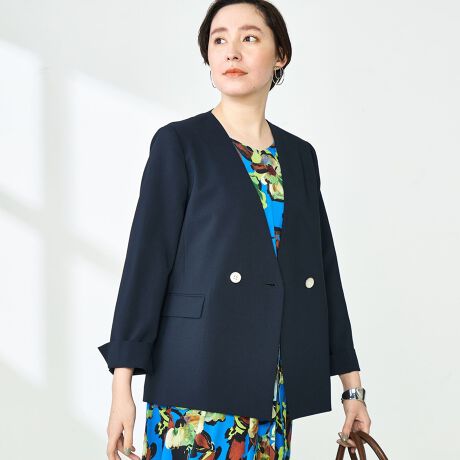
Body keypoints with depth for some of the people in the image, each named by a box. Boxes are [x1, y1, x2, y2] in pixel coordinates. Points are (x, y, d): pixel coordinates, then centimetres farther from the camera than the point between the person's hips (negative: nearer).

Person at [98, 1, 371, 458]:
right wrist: (122, 389, -11)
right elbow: (146, 259, -5)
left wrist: (352, 384, 12)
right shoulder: (180, 144, 0)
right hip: (197, 386, -4)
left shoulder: (300, 155, 13)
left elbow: (323, 266, 14)